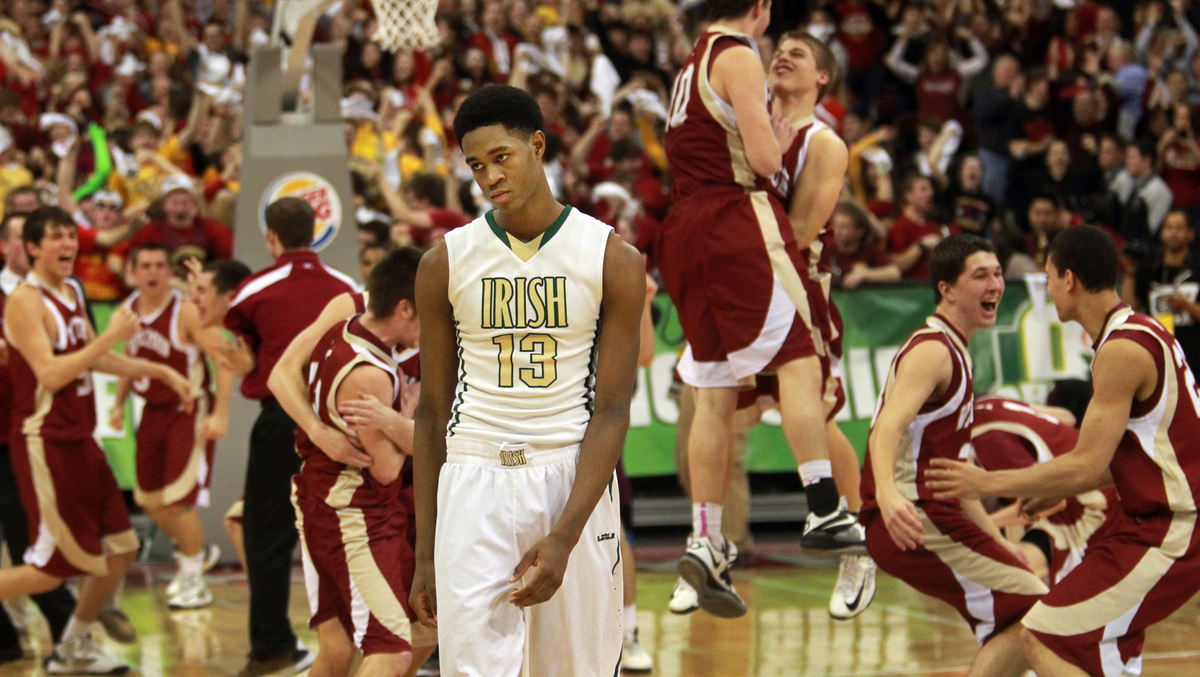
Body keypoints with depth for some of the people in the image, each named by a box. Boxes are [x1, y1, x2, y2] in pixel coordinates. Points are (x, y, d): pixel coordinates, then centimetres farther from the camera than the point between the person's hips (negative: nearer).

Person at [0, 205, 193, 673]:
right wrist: (112, 336, -26)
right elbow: (50, 374, -26)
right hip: (45, 445, -9)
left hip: (80, 442, 9)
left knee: (120, 549, 10)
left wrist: (159, 372, 23)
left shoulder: (73, 293, 12)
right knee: (51, 568, -8)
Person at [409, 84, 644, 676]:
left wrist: (563, 537, -15)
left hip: (573, 480, 0)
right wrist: (424, 552, 6)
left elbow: (611, 411, -5)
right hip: (473, 485, 0)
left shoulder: (612, 260, -2)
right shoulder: (446, 264, 4)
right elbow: (433, 411, 9)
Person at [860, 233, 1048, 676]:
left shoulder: (953, 353, 22)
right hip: (913, 523, -10)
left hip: (935, 515, 10)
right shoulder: (932, 350, -10)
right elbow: (889, 425, -29)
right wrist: (887, 492, -48)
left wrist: (997, 541, 27)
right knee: (1036, 614, -14)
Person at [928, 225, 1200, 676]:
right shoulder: (1142, 333, 14)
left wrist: (988, 483, -11)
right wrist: (1059, 491, 25)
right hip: (1160, 523, 11)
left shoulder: (1122, 350, -18)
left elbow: (1087, 466, -20)